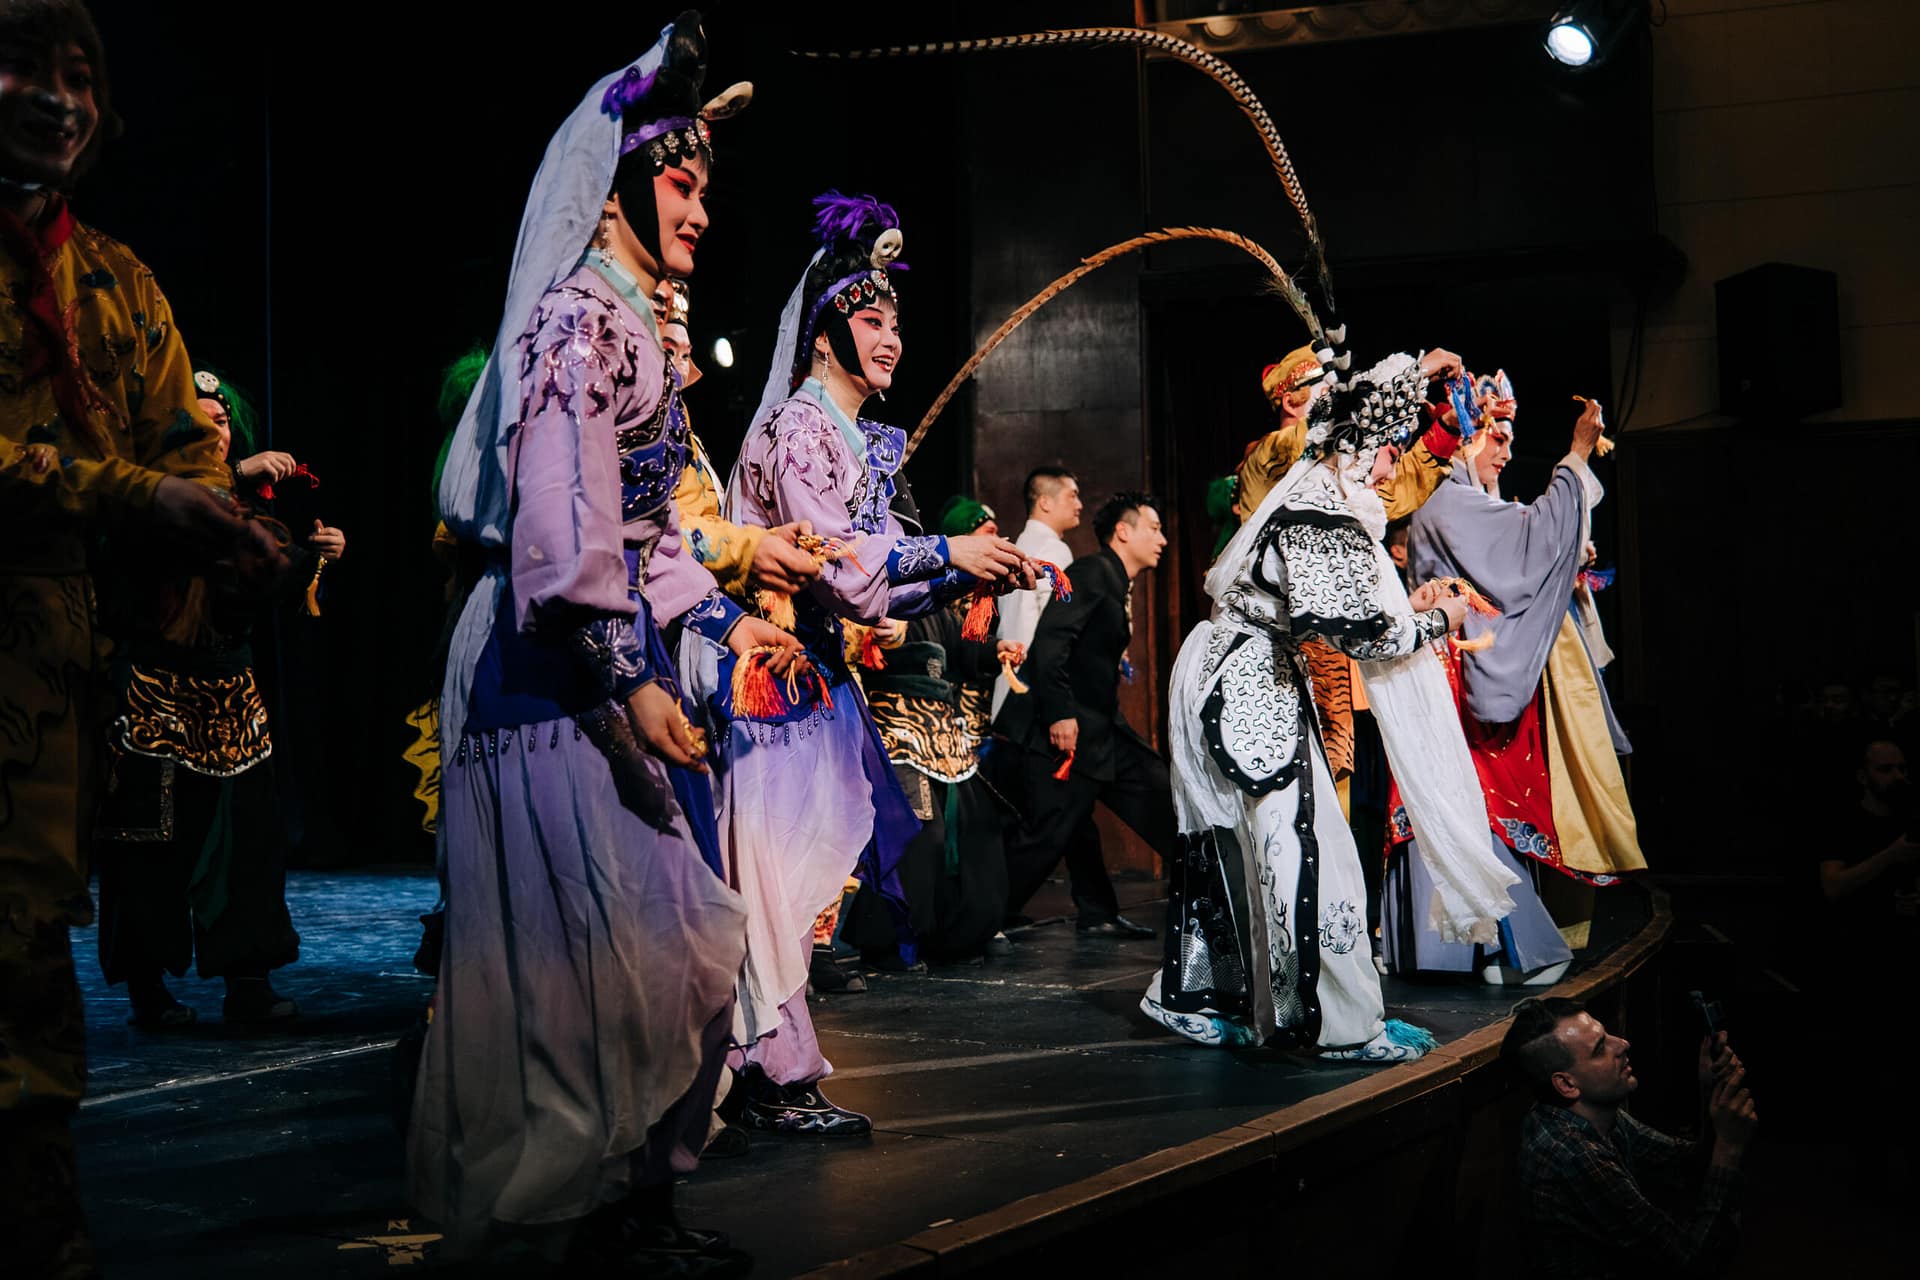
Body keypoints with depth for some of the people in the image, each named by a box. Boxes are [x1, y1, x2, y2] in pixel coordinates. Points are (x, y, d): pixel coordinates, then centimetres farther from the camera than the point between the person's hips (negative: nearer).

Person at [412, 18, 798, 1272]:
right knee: (608, 932, -6)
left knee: (662, 935, 11)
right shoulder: (580, 318, -11)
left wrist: (725, 617, 24)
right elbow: (568, 519, -21)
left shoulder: (632, 323, 20)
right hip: (563, 671, -10)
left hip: (611, 663, 10)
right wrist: (632, 678, -25)